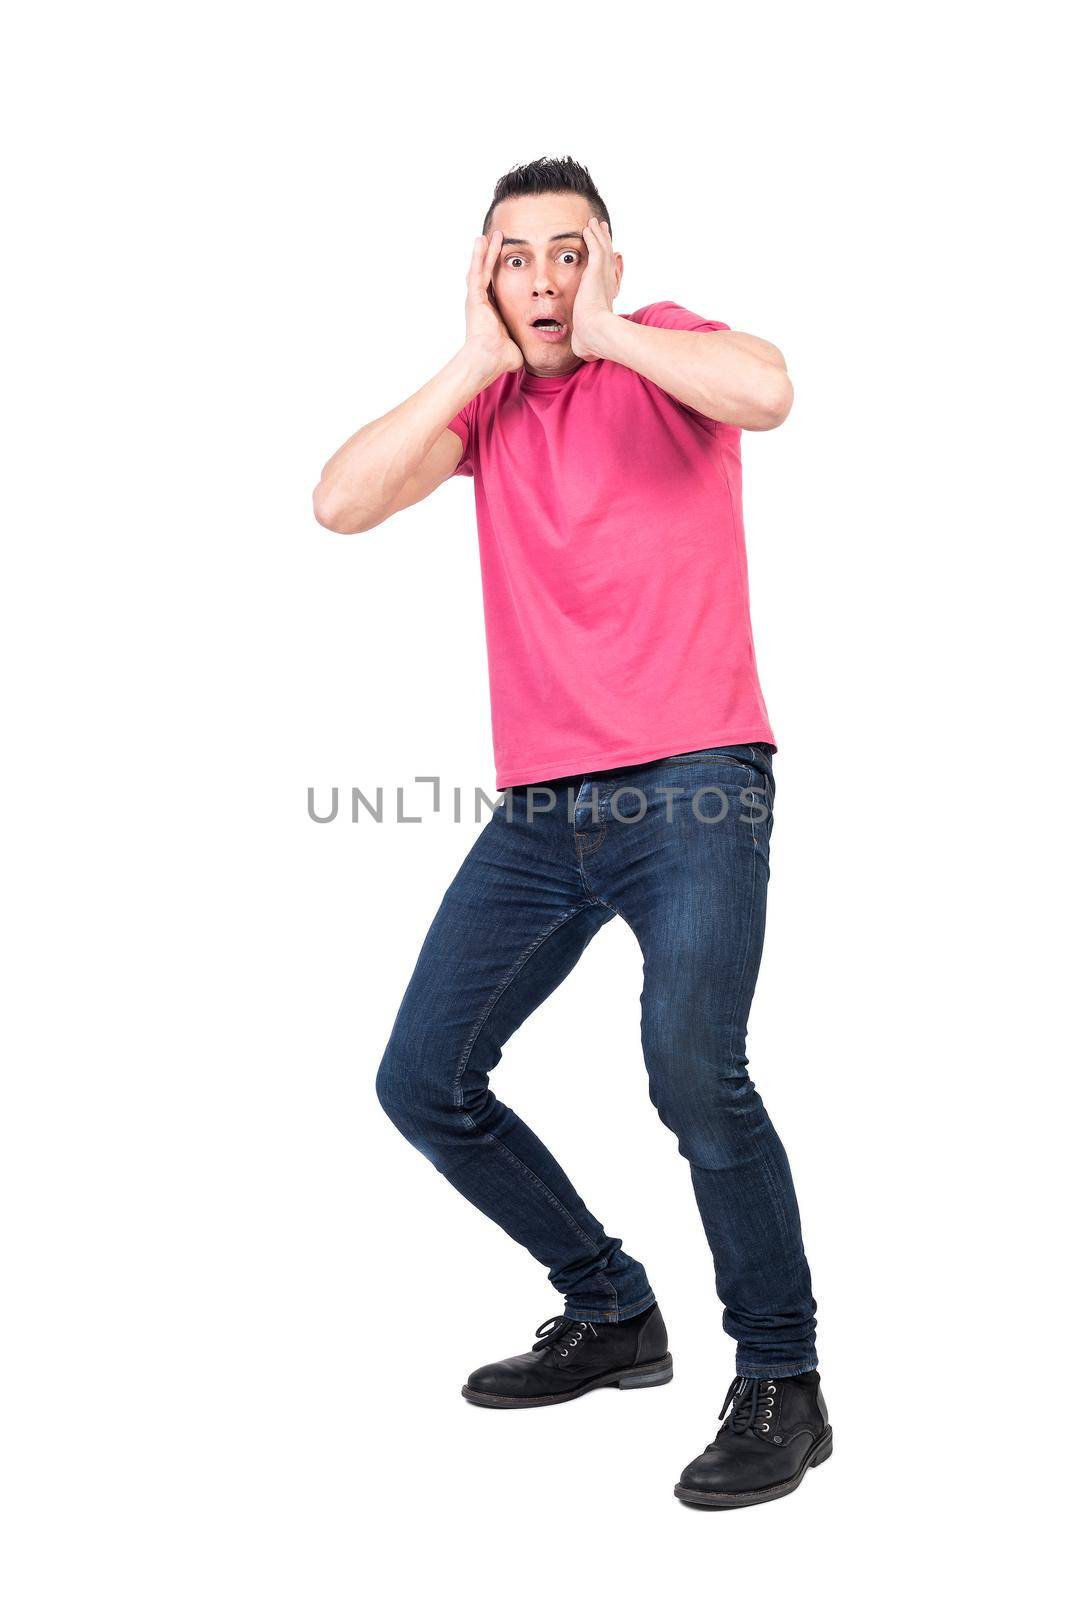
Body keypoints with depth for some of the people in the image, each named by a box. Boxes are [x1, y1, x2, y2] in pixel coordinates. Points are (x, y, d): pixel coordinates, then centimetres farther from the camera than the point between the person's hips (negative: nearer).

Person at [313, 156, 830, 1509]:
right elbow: (342, 505, -1)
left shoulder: (664, 352, 3)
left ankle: (781, 1385, -6)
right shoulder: (483, 400, 15)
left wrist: (602, 331, -10)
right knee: (423, 1082, 7)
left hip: (693, 785, -6)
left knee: (691, 1064, -25)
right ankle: (611, 1315, 25)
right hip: (541, 810, 6)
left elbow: (766, 392, -22)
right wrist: (478, 361, -3)